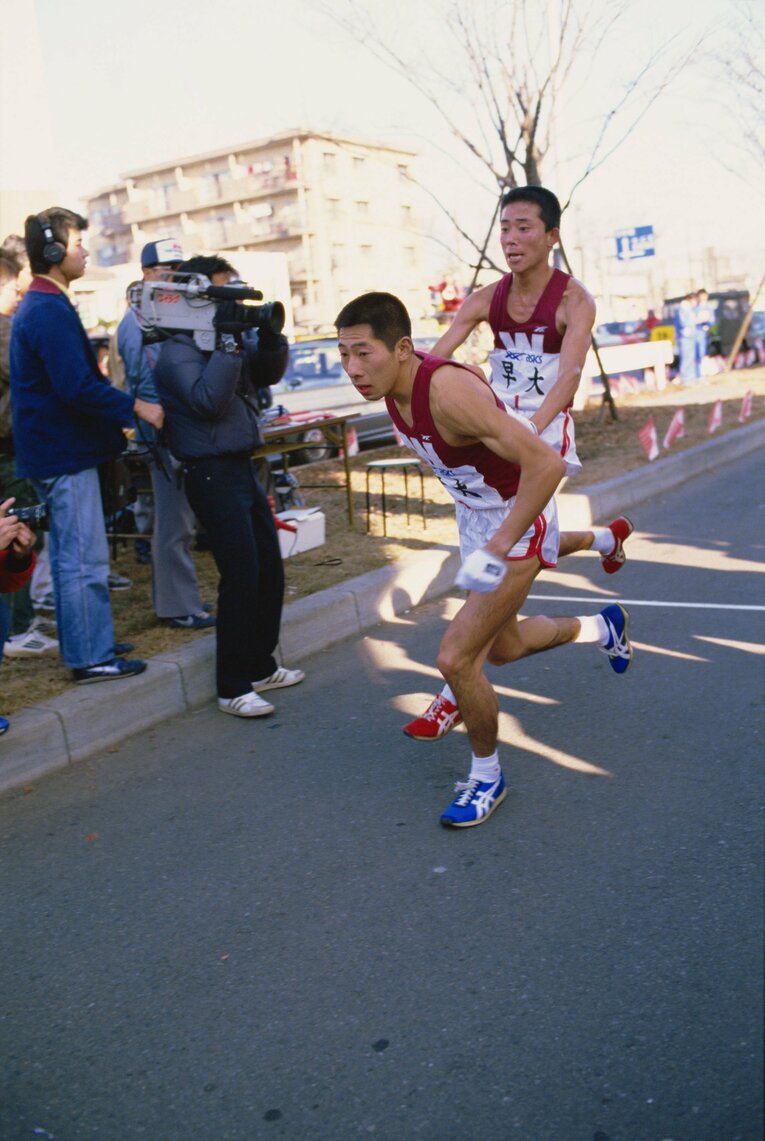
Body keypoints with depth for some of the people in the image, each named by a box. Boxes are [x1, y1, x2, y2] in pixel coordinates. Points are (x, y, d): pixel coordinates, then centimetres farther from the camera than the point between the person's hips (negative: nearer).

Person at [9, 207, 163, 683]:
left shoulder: (38, 306, 16)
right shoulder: (51, 312, -18)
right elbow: (78, 388, -25)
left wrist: (119, 407, 17)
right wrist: (136, 407, -17)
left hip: (54, 448, 11)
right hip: (66, 452, -11)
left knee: (72, 555, 17)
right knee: (85, 561, -5)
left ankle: (87, 643, 27)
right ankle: (92, 658, 2)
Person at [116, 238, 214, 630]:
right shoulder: (138, 322, -12)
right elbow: (147, 387, -17)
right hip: (166, 438, -10)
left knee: (174, 523, 16)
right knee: (174, 527, -4)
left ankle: (170, 600, 26)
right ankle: (180, 609, 4)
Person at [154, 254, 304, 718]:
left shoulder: (224, 338, 14)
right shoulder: (178, 351, -11)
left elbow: (268, 373, 15)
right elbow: (208, 400, -24)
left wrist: (270, 338, -3)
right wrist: (228, 343, -23)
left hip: (243, 468, 9)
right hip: (213, 474, -9)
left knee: (270, 569, 12)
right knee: (241, 576, -10)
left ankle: (261, 667, 26)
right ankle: (232, 688, 0)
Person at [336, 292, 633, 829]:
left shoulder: (448, 389, -35)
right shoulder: (388, 377, -9)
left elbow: (547, 463, -37)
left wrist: (496, 550, -38)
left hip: (518, 517, -9)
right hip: (474, 512, 9)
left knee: (456, 658, -14)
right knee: (503, 647, 24)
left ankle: (487, 775, 12)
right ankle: (600, 627, 52)